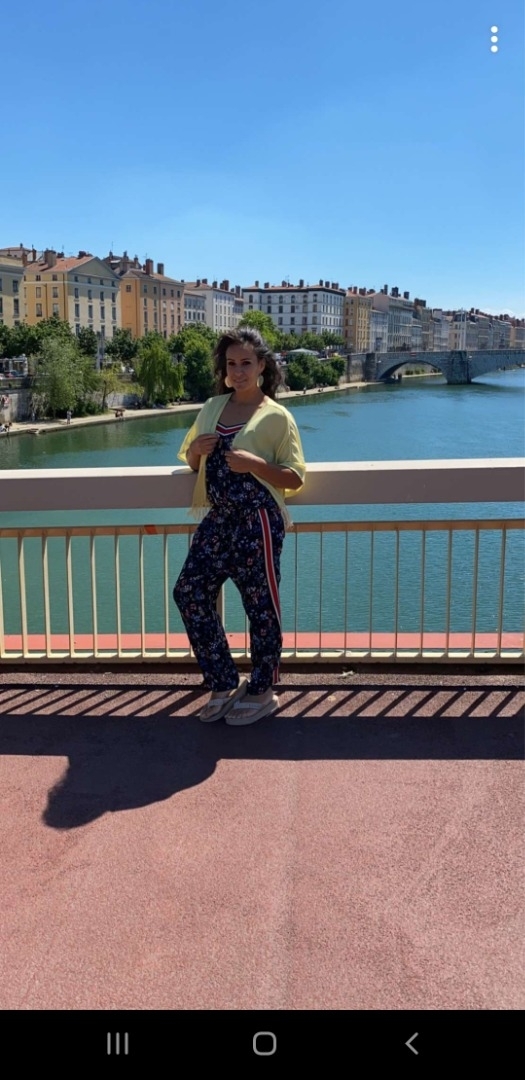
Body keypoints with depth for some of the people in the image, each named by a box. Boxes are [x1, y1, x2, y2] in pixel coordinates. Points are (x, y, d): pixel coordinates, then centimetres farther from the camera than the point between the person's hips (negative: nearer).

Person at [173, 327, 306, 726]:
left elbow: (294, 478, -6)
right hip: (217, 518, 7)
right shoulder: (213, 407, 12)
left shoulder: (276, 416, -5)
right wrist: (196, 449, -2)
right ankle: (224, 684, 18)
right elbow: (190, 459, 22)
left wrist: (254, 463, -22)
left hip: (256, 521, -6)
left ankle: (262, 692, 20)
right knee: (190, 592, 3)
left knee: (261, 605, 2)